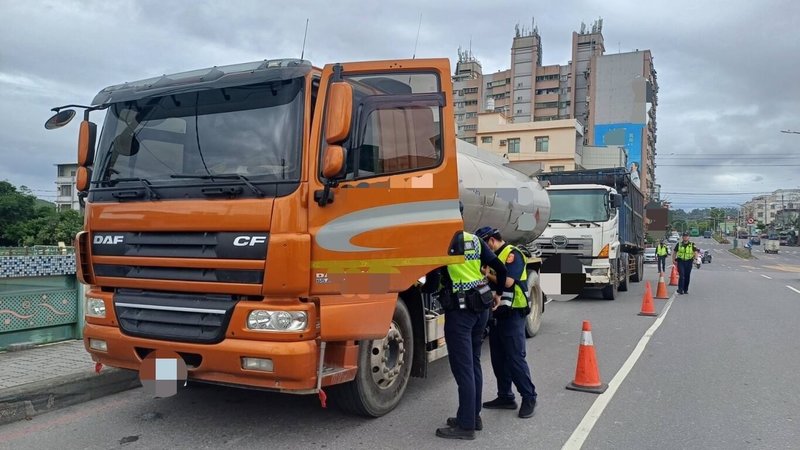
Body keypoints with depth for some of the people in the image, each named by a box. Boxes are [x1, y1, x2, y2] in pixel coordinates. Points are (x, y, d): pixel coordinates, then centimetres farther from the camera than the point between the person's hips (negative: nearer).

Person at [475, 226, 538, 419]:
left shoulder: (512, 254, -10)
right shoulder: (493, 257, 17)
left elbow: (508, 281, -24)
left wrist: (487, 273, -16)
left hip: (512, 315, -9)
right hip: (497, 315, 9)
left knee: (515, 358, -4)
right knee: (498, 358, 12)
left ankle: (529, 398, 8)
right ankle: (505, 397, 22)